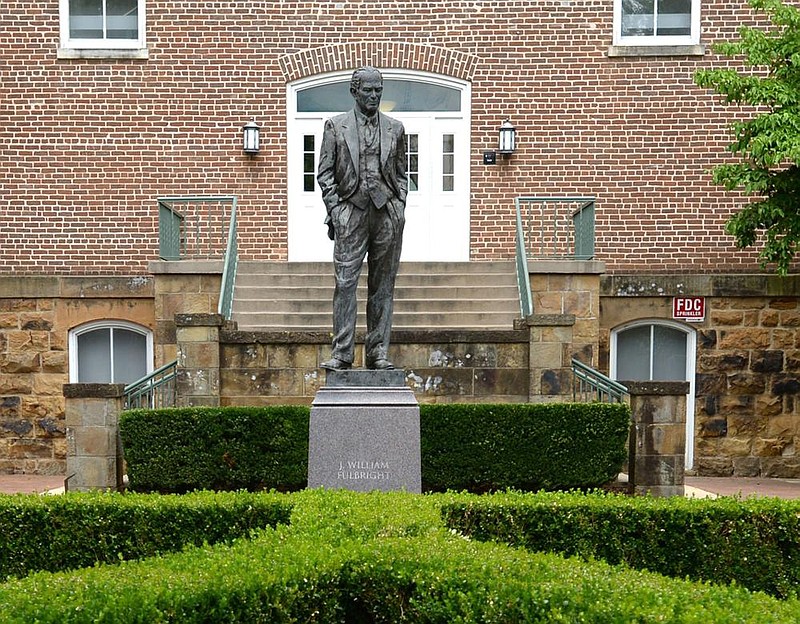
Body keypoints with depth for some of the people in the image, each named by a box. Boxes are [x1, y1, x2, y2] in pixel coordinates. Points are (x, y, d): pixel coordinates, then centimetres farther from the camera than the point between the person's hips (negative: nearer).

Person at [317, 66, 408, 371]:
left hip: (387, 213, 2)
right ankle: (342, 352, -4)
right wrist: (334, 209, -4)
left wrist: (399, 207, 6)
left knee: (382, 285, 4)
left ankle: (378, 351, 9)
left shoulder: (395, 128, 14)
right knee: (345, 282, -7)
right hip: (350, 212, -2)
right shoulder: (336, 126, 8)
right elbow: (324, 173, 5)